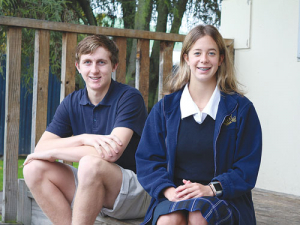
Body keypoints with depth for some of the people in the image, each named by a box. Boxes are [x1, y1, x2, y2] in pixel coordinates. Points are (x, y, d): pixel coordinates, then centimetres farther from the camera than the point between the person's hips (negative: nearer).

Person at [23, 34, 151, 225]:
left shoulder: (129, 97, -12)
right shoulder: (72, 103, 5)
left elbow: (111, 153, -24)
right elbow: (40, 148, -5)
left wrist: (52, 152, -14)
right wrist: (83, 139, -23)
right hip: (93, 190, 6)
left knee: (91, 164, -34)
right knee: (34, 168, -12)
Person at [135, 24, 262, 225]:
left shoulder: (241, 108, 5)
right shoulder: (164, 108, 10)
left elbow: (247, 167, 0)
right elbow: (147, 159, 6)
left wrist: (211, 188, -16)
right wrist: (168, 190, -13)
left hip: (225, 198, 0)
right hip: (175, 197, 1)